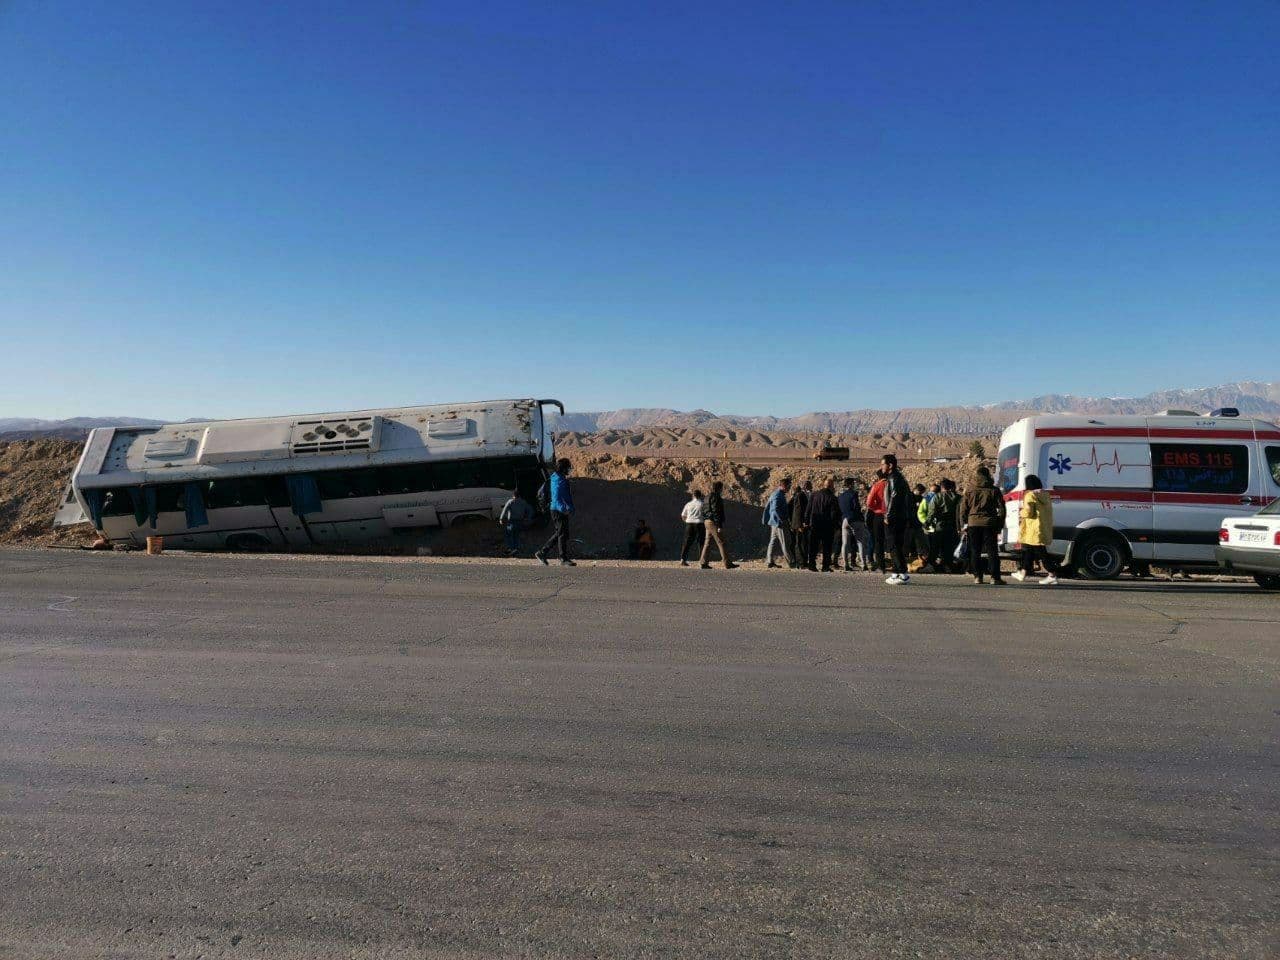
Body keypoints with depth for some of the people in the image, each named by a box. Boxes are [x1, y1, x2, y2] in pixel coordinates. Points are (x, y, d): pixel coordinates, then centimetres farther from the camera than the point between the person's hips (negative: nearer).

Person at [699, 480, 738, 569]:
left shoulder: (709, 497, 15)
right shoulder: (716, 497, -13)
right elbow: (716, 512, -19)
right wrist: (720, 526, -20)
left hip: (707, 522, 9)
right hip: (714, 522, -9)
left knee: (707, 543, 9)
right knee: (721, 543, -5)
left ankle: (703, 563, 7)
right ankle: (728, 564, -2)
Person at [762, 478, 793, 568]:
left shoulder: (775, 494, 13)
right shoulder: (778, 495, -18)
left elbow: (767, 507, 20)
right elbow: (775, 510, -25)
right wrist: (783, 520, -20)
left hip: (774, 522, 10)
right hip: (779, 522, -10)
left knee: (773, 541, 12)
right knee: (784, 543, -3)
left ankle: (769, 562, 15)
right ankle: (790, 562, 2)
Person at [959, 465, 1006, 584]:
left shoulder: (970, 491, 5)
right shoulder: (994, 491, 1)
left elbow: (963, 509, 5)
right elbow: (1001, 509, 1)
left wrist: (964, 524, 9)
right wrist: (999, 526, 7)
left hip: (973, 524, 1)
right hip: (989, 524, -1)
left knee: (975, 552, 7)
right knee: (992, 552, 2)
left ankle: (977, 577, 4)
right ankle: (995, 577, -2)